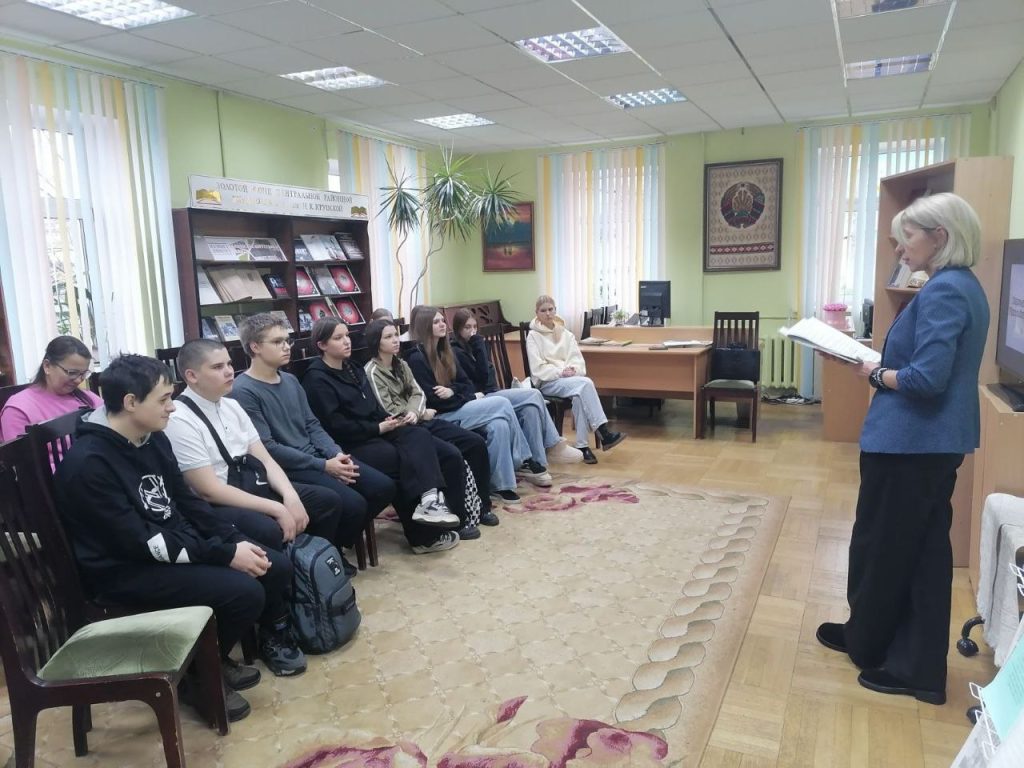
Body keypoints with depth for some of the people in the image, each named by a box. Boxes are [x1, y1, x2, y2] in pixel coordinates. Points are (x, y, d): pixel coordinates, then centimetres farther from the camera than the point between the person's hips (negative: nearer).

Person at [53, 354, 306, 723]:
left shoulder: (153, 439, 3)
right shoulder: (88, 462, -22)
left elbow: (185, 501, 10)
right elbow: (139, 543, -25)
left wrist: (236, 539, -4)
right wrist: (226, 554, -25)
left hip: (181, 547, 8)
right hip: (127, 570, -8)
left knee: (277, 568, -3)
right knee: (244, 592, -24)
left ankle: (273, 637, 23)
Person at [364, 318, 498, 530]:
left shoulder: (401, 364, 16)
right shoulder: (372, 372, -9)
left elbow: (418, 393, 5)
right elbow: (390, 412, -14)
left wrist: (414, 412, -17)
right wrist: (422, 414, -6)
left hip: (420, 421, 8)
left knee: (476, 443, -7)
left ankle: (481, 505, 2)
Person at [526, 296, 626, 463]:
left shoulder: (565, 333, 15)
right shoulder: (533, 336, 1)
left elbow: (577, 358, 8)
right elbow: (538, 368, -7)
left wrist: (573, 369, -14)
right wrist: (560, 372, -19)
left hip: (570, 378, 4)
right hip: (547, 382, -4)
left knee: (579, 395, -33)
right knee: (585, 383, -31)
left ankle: (582, 445, -29)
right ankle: (603, 433, -32)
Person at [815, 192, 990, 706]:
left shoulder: (943, 291, -19)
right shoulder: (964, 287, 12)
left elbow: (927, 378, -25)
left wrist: (874, 374, -9)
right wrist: (879, 362, 5)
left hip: (909, 444, -10)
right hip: (936, 443, 10)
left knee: (882, 548, 9)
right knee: (924, 552, 15)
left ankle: (868, 642, 29)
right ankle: (919, 666, 26)